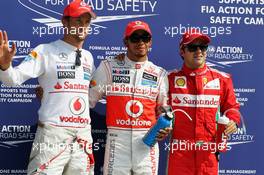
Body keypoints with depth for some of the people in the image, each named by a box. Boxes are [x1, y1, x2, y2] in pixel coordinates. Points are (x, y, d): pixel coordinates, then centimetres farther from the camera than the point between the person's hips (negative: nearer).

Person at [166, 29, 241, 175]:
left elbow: (231, 107, 15)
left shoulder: (222, 79, 8)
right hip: (180, 149, -1)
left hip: (210, 151, 1)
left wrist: (232, 121, -3)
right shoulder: (171, 78, 5)